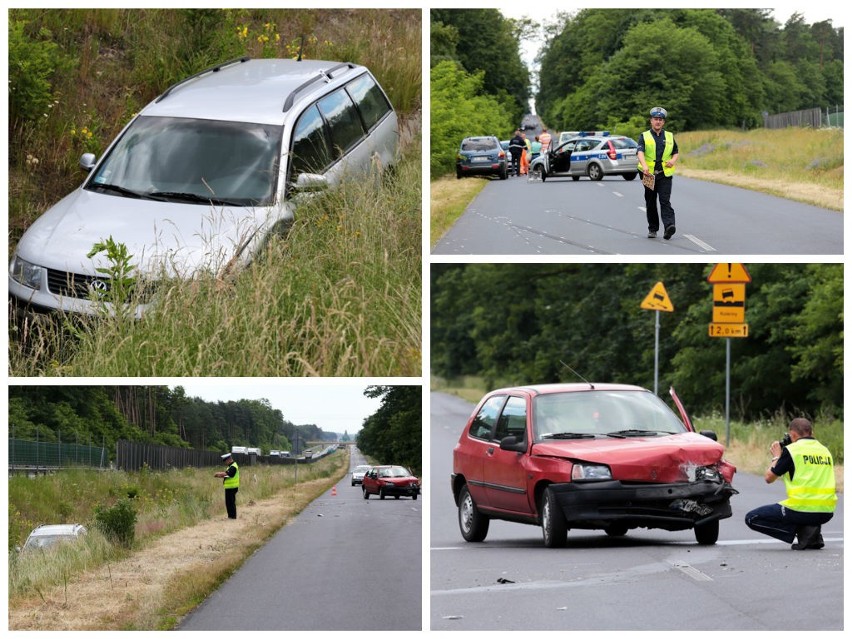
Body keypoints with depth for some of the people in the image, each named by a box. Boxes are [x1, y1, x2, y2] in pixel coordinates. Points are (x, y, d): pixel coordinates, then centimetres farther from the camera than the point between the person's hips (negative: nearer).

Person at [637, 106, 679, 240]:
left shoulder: (669, 136, 12)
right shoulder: (644, 136, 3)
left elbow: (676, 152, 20)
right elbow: (640, 152, -13)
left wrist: (673, 160, -4)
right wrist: (644, 166, -32)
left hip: (665, 175, 0)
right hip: (649, 174, 0)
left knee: (665, 201, -14)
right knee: (650, 203, 8)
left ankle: (669, 226, -27)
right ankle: (652, 229, 19)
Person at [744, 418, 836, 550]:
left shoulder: (791, 450, -4)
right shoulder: (824, 450, 12)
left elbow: (769, 478, 3)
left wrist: (776, 457, 21)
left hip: (801, 509, -7)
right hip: (827, 512, 7)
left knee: (751, 518, 6)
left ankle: (803, 532, -6)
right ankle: (814, 536, 9)